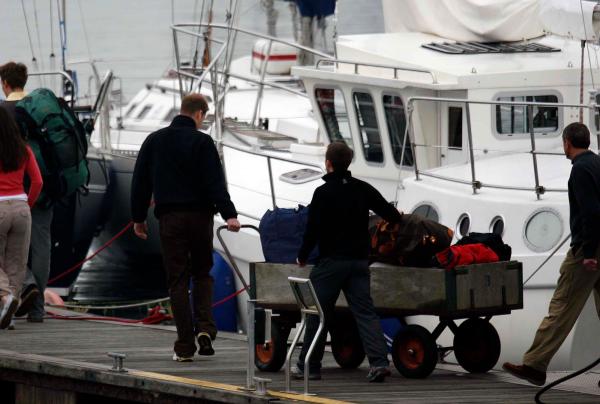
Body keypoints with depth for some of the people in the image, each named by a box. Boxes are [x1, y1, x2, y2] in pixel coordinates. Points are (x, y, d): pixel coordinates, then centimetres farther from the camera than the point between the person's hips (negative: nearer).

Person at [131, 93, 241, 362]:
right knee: (202, 273, 16)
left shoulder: (154, 140, 9)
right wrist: (228, 214, -17)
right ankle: (205, 328, -5)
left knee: (177, 280, 3)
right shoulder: (202, 142, -4)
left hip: (169, 218, 2)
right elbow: (215, 182, -13)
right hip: (200, 216, -2)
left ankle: (184, 347, -1)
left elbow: (140, 182, 11)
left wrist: (138, 217, 18)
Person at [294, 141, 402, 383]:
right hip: (360, 261, 4)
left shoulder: (323, 193, -9)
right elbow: (390, 213, 13)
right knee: (364, 311, 1)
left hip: (331, 261, -4)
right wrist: (397, 218, 38)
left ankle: (309, 366, 11)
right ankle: (379, 361, -15)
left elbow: (313, 229, -9)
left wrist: (302, 257, 6)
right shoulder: (363, 189, 6)